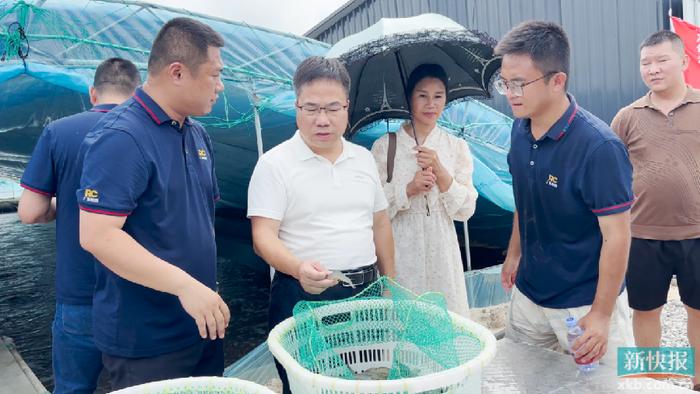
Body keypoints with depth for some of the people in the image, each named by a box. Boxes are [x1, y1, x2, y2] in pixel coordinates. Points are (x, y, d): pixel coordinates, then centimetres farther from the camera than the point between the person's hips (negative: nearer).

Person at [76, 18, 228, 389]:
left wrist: (206, 289, 13)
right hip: (145, 339, -8)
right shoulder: (121, 136, -19)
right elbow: (97, 236, -25)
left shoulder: (198, 134, 7)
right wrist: (184, 285, -27)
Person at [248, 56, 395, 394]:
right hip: (302, 297, -4)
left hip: (364, 293, 5)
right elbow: (263, 235, -14)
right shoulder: (275, 163, -8)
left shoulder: (364, 158, 8)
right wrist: (299, 268, -32)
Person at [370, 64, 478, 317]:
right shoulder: (384, 146, -3)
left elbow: (466, 210, 0)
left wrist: (441, 172, -12)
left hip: (442, 250, 2)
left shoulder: (457, 147, 4)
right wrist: (409, 189, -18)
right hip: (400, 251, -2)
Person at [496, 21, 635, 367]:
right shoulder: (520, 129, -5)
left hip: (584, 303, -6)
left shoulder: (599, 147, -24)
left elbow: (616, 236, -20)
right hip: (528, 293, 6)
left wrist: (601, 315, -17)